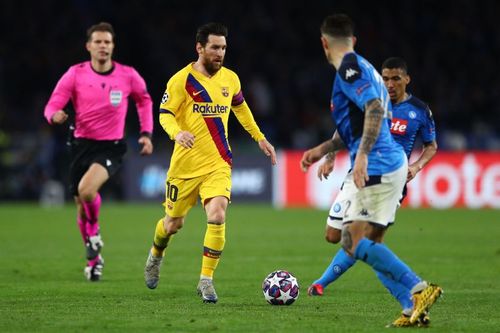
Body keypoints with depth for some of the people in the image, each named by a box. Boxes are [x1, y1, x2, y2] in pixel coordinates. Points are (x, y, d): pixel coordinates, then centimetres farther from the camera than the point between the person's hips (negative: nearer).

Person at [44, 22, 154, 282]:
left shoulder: (128, 75, -3)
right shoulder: (76, 74, -5)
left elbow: (144, 101, 16)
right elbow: (52, 106, -7)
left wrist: (146, 133, 8)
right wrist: (55, 116, -31)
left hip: (111, 147, -2)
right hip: (82, 144, 2)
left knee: (86, 189, -29)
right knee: (82, 206, 6)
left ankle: (95, 232, 1)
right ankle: (93, 258, 27)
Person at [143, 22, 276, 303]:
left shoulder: (230, 79, 5)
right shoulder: (182, 80, -9)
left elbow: (240, 107, 24)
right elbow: (165, 114, -10)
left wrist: (260, 138, 25)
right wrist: (177, 133, -31)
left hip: (218, 164, 2)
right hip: (185, 163, -2)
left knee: (217, 216, -21)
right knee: (174, 223, 12)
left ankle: (206, 280, -10)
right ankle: (156, 256, 48)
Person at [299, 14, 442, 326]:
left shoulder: (349, 67, -8)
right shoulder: (362, 67, 22)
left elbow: (375, 111, -22)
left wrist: (362, 155, -28)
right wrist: (323, 149, 30)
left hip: (377, 167, -10)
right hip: (394, 163, 10)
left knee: (354, 242, -13)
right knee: (368, 244, 10)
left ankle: (420, 289, -22)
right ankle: (414, 307, 1)